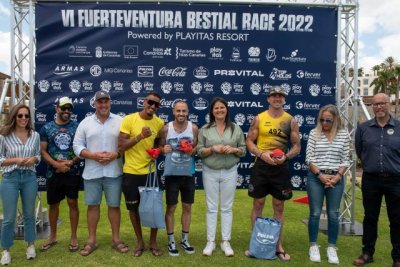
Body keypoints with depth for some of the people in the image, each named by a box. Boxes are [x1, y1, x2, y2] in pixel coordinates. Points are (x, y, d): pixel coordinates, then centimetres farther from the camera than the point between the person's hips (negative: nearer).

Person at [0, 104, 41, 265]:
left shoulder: (35, 135, 2)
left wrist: (34, 159, -10)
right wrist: (15, 160, -17)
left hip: (30, 177, 2)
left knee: (29, 214, 14)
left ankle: (30, 245, 30)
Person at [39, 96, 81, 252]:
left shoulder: (77, 127, 0)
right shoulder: (46, 128, 3)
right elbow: (43, 151, 0)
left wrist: (72, 162, -16)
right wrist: (56, 164, -14)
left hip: (73, 172, -1)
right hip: (53, 173, 1)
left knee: (73, 203, 5)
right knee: (53, 204, 12)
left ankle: (73, 237, 18)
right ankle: (53, 236, 29)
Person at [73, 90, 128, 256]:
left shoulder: (120, 121, 2)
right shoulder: (85, 123, 4)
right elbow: (77, 146, 1)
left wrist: (116, 154, -15)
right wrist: (93, 155, -14)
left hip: (113, 172, -1)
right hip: (92, 173, 1)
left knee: (114, 205, 8)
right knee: (93, 205, 10)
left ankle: (116, 239, 22)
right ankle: (91, 240, 24)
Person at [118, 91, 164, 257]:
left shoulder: (159, 123, 1)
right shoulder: (129, 119, -11)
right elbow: (121, 147, -14)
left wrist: (156, 150, -5)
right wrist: (140, 136, -26)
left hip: (150, 171, 2)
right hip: (131, 172, -2)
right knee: (133, 207, 10)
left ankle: (153, 242, 26)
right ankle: (140, 242, 29)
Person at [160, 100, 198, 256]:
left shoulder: (193, 128, -2)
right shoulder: (166, 128, -5)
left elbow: (198, 147, 5)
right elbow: (160, 147, 3)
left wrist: (193, 150, -16)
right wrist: (163, 150, -19)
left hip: (188, 173, 2)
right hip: (171, 173, -2)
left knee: (187, 207, 12)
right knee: (171, 208, 6)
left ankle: (185, 239, 28)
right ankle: (171, 241, 20)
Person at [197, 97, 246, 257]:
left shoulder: (236, 128, 2)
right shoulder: (205, 129, 0)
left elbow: (243, 150, 5)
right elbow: (199, 151, -1)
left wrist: (233, 149, -15)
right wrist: (213, 149, -17)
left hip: (230, 172, 1)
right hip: (210, 172, 0)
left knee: (227, 207, 8)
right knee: (211, 208, 6)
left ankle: (226, 242, 19)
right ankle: (210, 242, 17)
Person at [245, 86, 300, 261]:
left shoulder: (290, 121, 3)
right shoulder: (258, 119, 1)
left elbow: (297, 146, 5)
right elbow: (249, 141, 1)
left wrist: (286, 156, -14)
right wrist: (262, 154, -15)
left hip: (281, 168, 1)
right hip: (261, 166, 0)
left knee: (279, 207, 9)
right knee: (258, 205, 7)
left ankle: (278, 246, 21)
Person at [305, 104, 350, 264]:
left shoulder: (343, 135, 3)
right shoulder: (314, 133, -1)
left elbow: (345, 160, 4)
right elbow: (309, 158, -3)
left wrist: (337, 176, -8)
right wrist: (320, 175, -10)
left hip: (336, 178, 1)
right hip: (315, 177, -1)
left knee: (333, 214, 6)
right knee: (315, 213, 3)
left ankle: (331, 248, 20)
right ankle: (313, 246, 18)